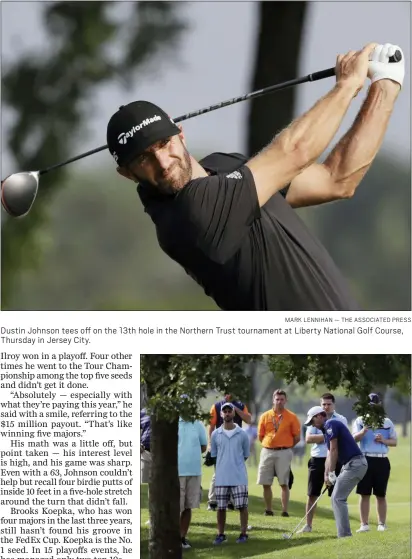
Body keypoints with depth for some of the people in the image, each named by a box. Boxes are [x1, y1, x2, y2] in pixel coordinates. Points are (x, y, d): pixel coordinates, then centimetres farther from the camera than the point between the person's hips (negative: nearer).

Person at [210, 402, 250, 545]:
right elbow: (214, 454, 12)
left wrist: (236, 463, 7)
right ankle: (221, 534, 11)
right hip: (221, 477, 1)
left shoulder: (242, 434, 3)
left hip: (239, 477, -1)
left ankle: (243, 533, 4)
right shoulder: (216, 434, 5)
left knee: (242, 506, -3)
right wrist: (223, 465, 8)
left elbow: (246, 455, 10)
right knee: (221, 507, 3)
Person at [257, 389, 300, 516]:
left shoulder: (291, 417, 1)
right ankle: (268, 510, 13)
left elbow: (297, 437, 3)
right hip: (267, 452, 3)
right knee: (265, 484, 3)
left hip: (284, 453, -3)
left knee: (284, 483, -5)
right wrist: (271, 445, 7)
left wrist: (285, 446, 5)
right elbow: (260, 436, 12)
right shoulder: (265, 416, 7)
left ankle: (285, 511, -4)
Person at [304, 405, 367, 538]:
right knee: (338, 498, 14)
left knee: (338, 498, -9)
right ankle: (344, 533, 13)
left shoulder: (331, 424, -9)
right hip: (352, 464, 10)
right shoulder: (327, 430, 22)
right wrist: (326, 475, 6)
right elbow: (329, 455, 18)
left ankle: (344, 534, -11)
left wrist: (331, 473, -11)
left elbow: (334, 450, -14)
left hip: (354, 464, -10)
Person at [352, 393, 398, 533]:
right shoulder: (360, 420, 5)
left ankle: (382, 524, 10)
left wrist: (383, 440, -9)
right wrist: (364, 430, -28)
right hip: (365, 460, -1)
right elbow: (355, 438, -9)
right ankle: (364, 524, 2)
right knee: (364, 494, -1)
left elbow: (394, 442, 11)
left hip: (382, 461, 1)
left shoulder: (387, 422, 10)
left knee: (381, 495, 5)